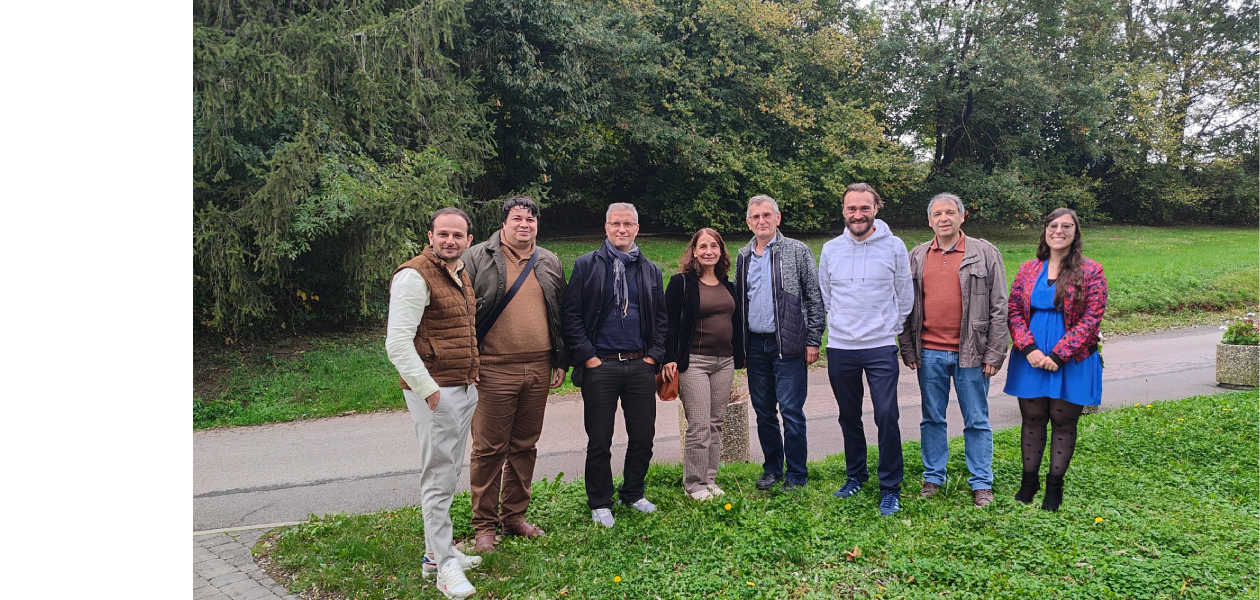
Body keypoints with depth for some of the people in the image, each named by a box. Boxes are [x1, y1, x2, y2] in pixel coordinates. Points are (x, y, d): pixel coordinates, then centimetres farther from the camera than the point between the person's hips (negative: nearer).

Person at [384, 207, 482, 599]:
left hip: (465, 390, 9)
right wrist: (428, 389, -20)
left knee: (449, 474, 16)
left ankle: (435, 552, 28)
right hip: (435, 393, -9)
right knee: (438, 477, -2)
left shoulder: (461, 275, 14)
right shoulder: (414, 276, -14)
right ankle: (445, 566, 7)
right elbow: (397, 343, -20)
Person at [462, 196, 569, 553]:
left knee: (525, 446, 13)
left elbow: (562, 315, 17)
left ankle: (514, 517, 26)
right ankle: (484, 526, 14)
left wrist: (561, 361, 12)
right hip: (494, 371, -4)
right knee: (489, 449, 1)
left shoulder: (550, 264, 13)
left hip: (539, 370, 5)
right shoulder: (477, 259, -2)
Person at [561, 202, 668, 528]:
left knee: (643, 437, 9)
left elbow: (661, 317, 13)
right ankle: (600, 503, 21)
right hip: (600, 366, -3)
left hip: (641, 366, 3)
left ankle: (633, 494, 30)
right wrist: (587, 356, -9)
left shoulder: (650, 270, 11)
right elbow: (570, 315, -3)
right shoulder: (586, 265, 0)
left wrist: (654, 355, 2)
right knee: (599, 440, 5)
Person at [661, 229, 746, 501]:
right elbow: (669, 323, -8)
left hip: (724, 363, 6)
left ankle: (710, 480, 20)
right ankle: (694, 484, 8)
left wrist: (739, 356, 15)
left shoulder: (728, 285, 12)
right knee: (699, 426, -5)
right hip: (693, 363, -6)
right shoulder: (681, 283, -6)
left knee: (716, 424, 10)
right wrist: (669, 359, -14)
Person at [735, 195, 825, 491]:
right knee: (763, 411, 11)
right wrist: (739, 344, 12)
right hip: (755, 344, 5)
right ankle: (772, 469, 25)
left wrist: (813, 341, -8)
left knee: (791, 411, -3)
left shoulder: (797, 251, -3)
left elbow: (815, 298, -4)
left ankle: (796, 475, 9)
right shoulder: (743, 257, 11)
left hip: (787, 344, -5)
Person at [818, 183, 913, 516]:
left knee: (886, 417, -7)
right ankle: (855, 476, 31)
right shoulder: (830, 250, 4)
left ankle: (890, 488, 6)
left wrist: (889, 329, 8)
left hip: (881, 348, -3)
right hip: (840, 349, 3)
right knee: (849, 417, 14)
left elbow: (905, 297, 6)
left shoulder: (894, 247, -3)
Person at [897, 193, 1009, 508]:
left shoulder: (985, 254, -1)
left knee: (976, 421, 7)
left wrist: (994, 354, -6)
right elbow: (906, 306, 10)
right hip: (929, 353, 3)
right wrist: (907, 349, 5)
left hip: (970, 353, -2)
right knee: (932, 419, 12)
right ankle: (933, 477, 25)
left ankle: (981, 484, 18)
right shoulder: (916, 257, 7)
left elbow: (999, 308, -2)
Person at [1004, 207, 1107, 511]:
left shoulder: (1090, 272, -3)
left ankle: (1054, 485, 18)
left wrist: (1058, 354, -15)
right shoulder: (1028, 270, 6)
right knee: (1032, 418, 10)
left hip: (1071, 361, -2)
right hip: (1031, 359, 3)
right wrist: (1028, 348, -11)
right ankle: (1029, 480, 23)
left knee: (1063, 421, 6)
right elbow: (1013, 311, 3)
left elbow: (1091, 318, -8)